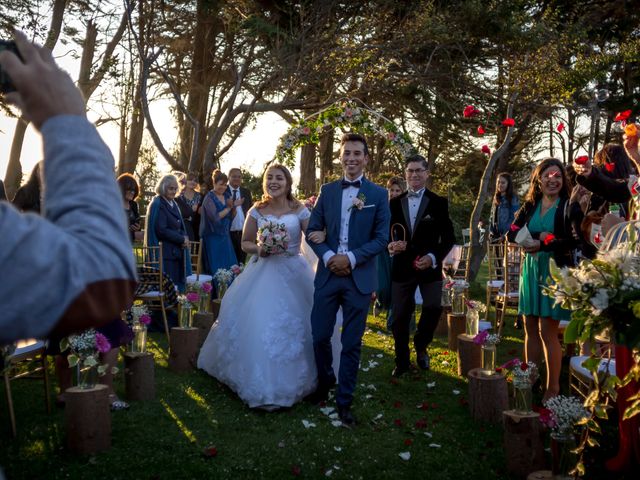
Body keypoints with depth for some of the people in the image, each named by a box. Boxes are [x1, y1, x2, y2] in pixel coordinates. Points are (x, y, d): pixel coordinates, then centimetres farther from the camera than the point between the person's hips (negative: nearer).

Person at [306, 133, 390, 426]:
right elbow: (312, 231, 6)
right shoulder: (327, 190, 7)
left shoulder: (378, 194, 1)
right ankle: (325, 382, 36)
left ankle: (344, 401, 21)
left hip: (359, 277, -2)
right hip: (328, 273, 2)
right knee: (319, 336, 7)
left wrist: (351, 258, -15)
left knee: (351, 343, 6)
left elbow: (381, 237, -3)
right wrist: (328, 256, -12)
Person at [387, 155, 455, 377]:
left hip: (429, 266, -1)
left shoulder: (439, 202, 0)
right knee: (400, 316, 6)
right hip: (402, 267, 2)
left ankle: (421, 345, 18)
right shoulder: (395, 203, 6)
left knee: (433, 307, -13)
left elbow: (448, 236, -1)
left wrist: (433, 257, -15)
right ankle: (402, 362, 24)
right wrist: (391, 245, -14)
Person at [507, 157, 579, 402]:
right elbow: (512, 233, 2)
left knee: (548, 330, -3)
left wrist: (543, 244, -21)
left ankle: (553, 387, 10)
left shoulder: (569, 206, -4)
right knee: (531, 328, 8)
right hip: (531, 270, 4)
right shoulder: (530, 205, 9)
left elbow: (574, 241, -13)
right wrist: (538, 236, -15)